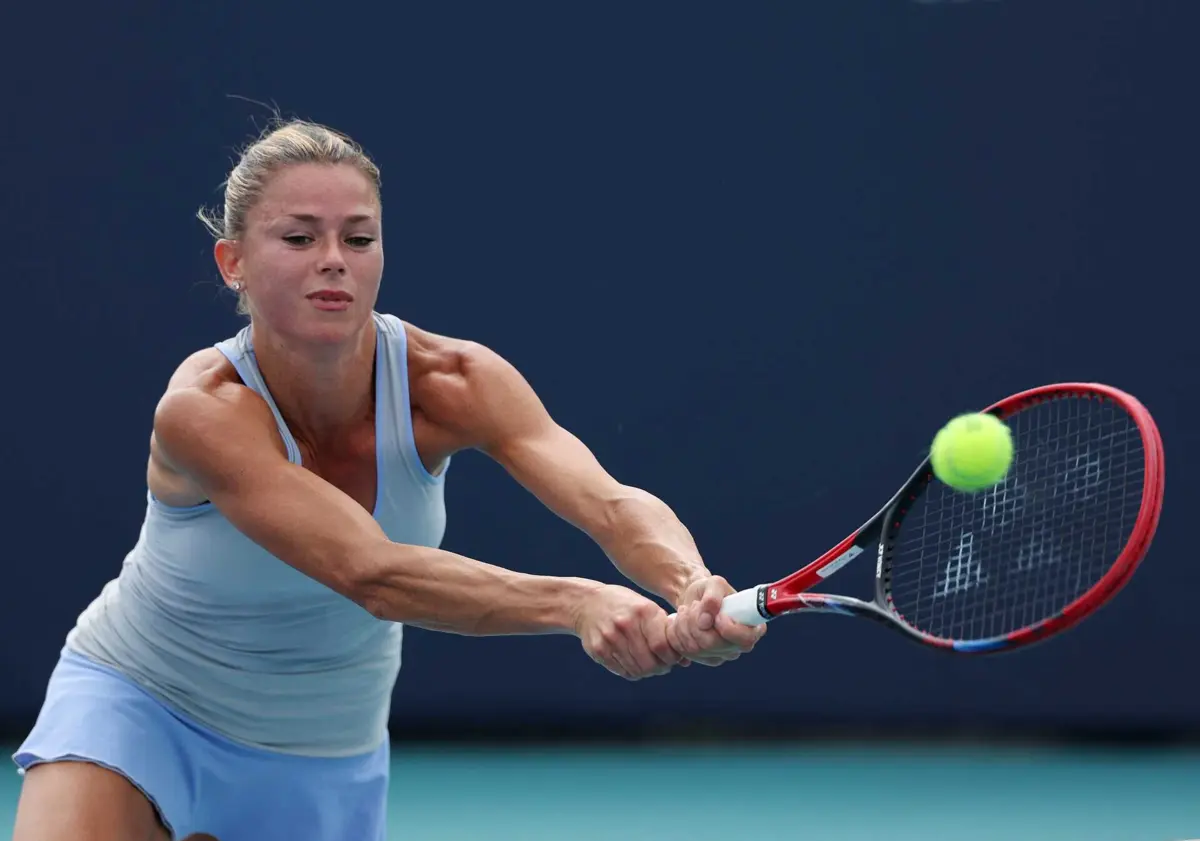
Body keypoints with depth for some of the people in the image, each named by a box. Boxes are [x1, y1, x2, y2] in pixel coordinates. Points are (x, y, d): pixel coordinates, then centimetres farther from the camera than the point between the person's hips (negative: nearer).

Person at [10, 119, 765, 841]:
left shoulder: (450, 383, -20)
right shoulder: (203, 410, -31)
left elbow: (611, 504, -35)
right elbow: (371, 575, -43)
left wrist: (696, 590, -58)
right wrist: (576, 603, -57)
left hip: (324, 754, 4)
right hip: (138, 702, -4)